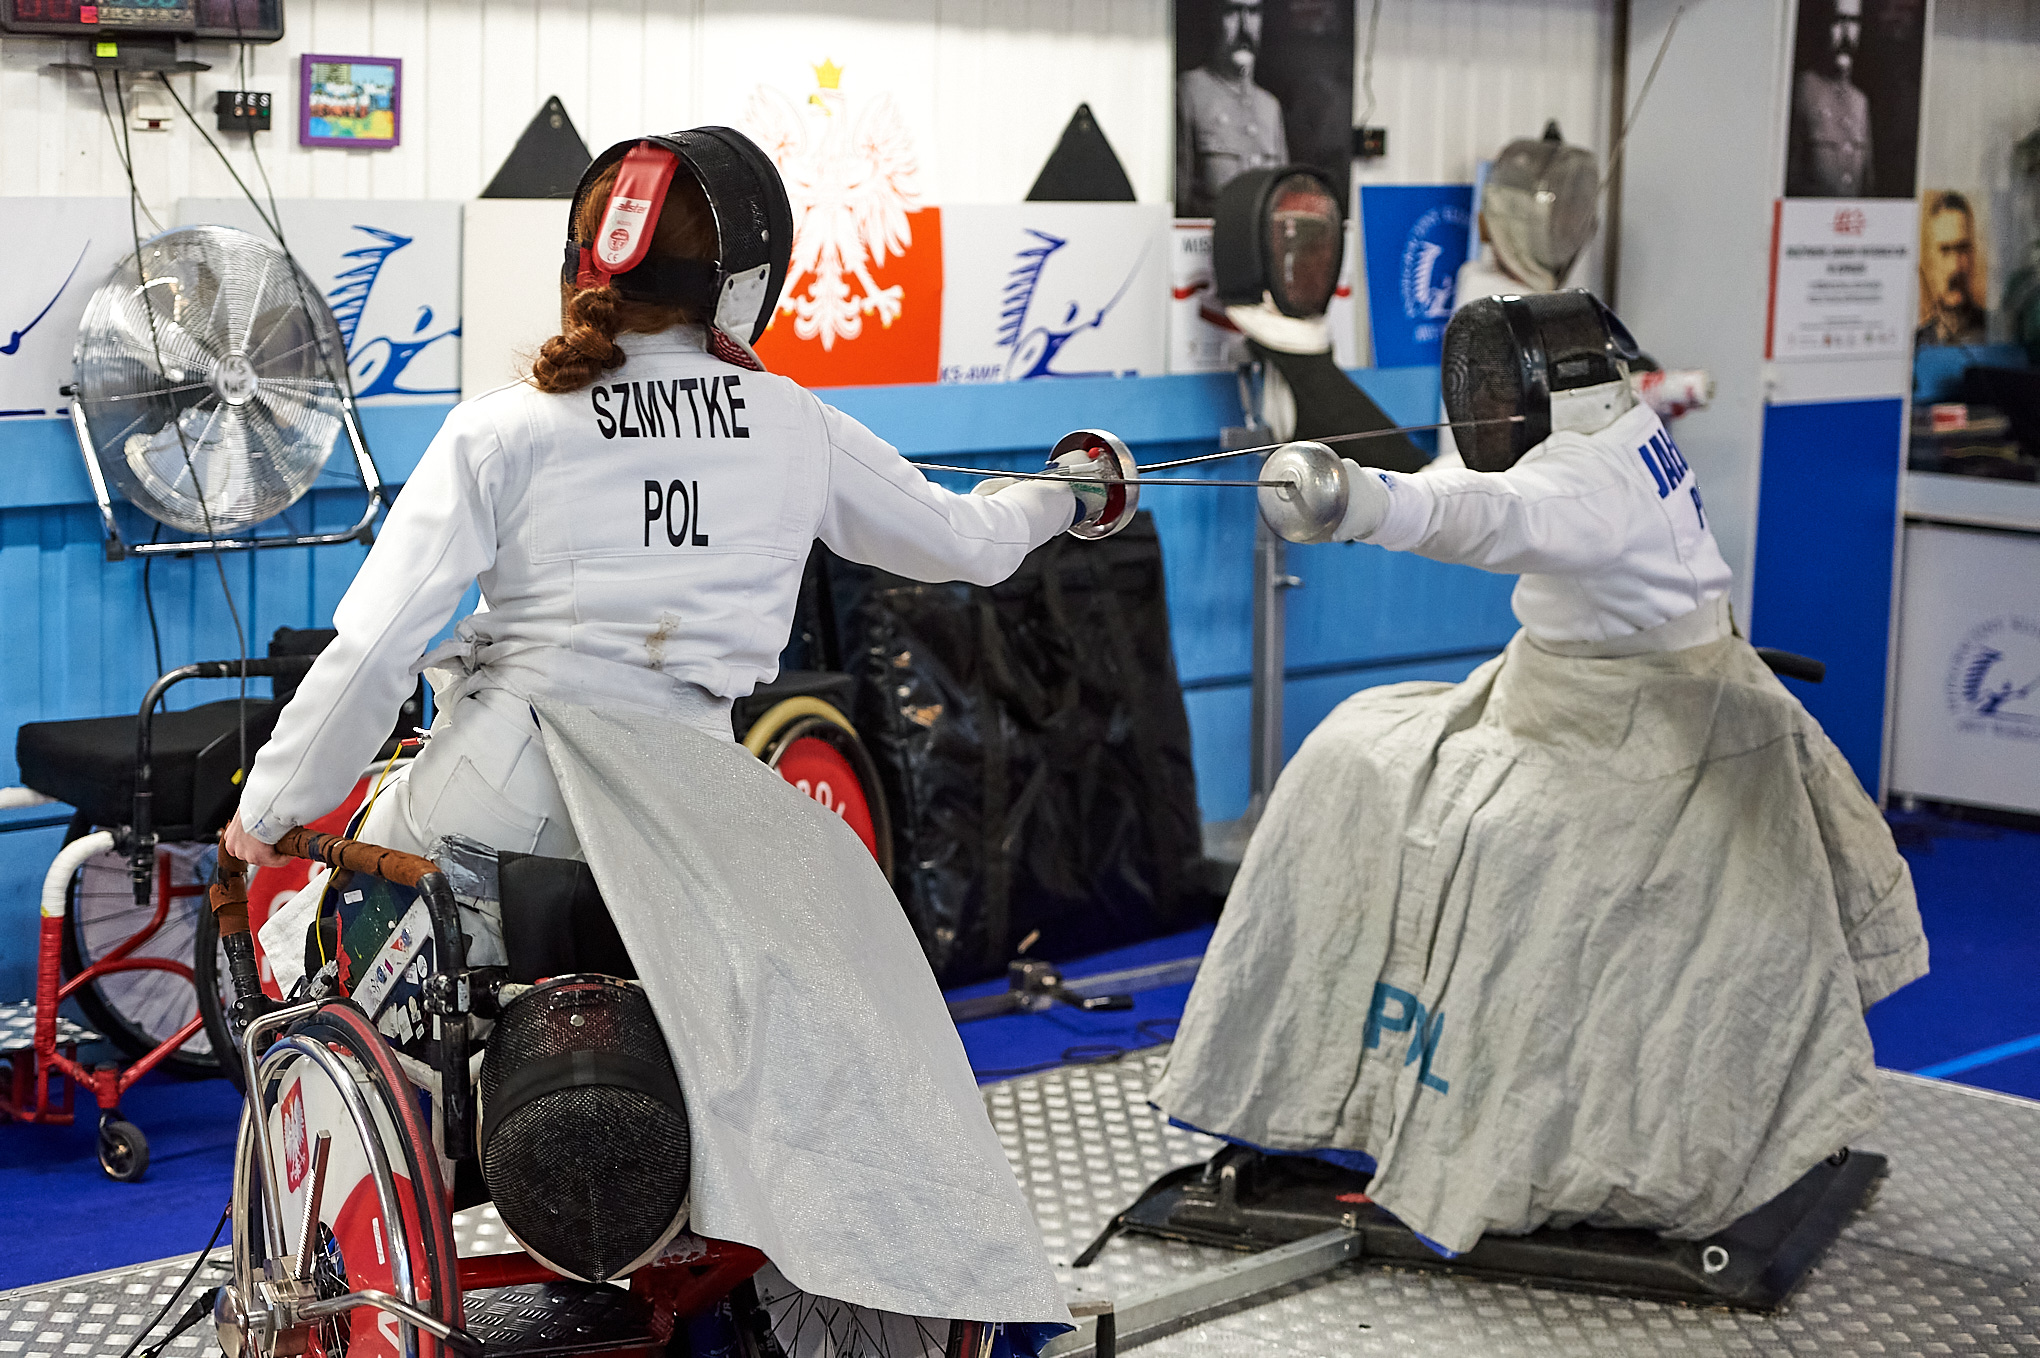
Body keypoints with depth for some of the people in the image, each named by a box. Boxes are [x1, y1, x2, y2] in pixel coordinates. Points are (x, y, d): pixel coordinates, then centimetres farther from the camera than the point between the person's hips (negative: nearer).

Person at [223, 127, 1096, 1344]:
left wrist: (270, 808, 6)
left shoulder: (503, 432, 2)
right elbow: (961, 543, 24)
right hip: (673, 789, 1)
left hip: (495, 785, 0)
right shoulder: (796, 426, 9)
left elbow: (374, 649, -4)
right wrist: (1059, 502, 45)